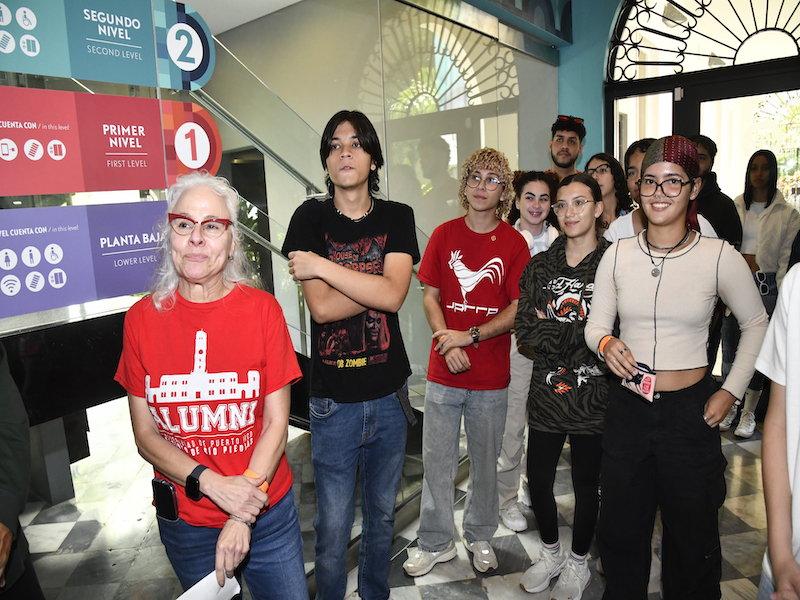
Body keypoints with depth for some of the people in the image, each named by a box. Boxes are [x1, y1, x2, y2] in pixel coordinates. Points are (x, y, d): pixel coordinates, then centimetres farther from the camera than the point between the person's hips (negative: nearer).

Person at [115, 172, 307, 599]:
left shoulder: (261, 309, -9)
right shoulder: (142, 318, -5)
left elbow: (276, 424, -9)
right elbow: (145, 434, -3)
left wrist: (243, 517, -13)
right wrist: (213, 483, -16)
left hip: (267, 514, -1)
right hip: (184, 520, 1)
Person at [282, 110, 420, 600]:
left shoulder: (397, 217, 0)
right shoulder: (311, 217, -4)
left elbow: (393, 294, -17)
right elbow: (321, 307, -15)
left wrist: (322, 266, -15)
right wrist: (376, 286, -13)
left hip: (388, 396, 2)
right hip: (333, 401, -2)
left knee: (382, 517, 21)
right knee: (333, 530, 9)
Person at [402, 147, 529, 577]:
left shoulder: (514, 243, -2)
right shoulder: (444, 235, 3)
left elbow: (518, 310, -6)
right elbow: (430, 296, 3)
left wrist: (469, 336, -16)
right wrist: (447, 342, -11)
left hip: (491, 376, -1)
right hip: (443, 372, 1)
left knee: (485, 460, 14)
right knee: (437, 460, 9)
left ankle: (480, 537, 36)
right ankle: (435, 543, 28)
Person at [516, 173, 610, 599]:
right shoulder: (539, 267, 4)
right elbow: (524, 329, -5)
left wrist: (551, 329, -14)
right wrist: (579, 336, -16)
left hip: (593, 396, -3)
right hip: (546, 393, 3)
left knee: (586, 483, 13)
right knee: (538, 479, 13)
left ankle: (578, 563, 38)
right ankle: (550, 553, 40)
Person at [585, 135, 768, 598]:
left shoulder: (720, 257, -6)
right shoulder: (618, 255, 0)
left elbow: (757, 325, 6)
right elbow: (596, 324, 6)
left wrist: (732, 390, 0)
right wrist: (606, 343, -17)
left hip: (691, 412, -2)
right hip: (627, 408, 2)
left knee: (692, 538, 17)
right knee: (620, 531, 15)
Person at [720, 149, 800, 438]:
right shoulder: (734, 207, 8)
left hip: (766, 284, -2)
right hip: (733, 282, 2)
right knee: (730, 345, 5)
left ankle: (749, 413, 14)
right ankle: (730, 405, 21)